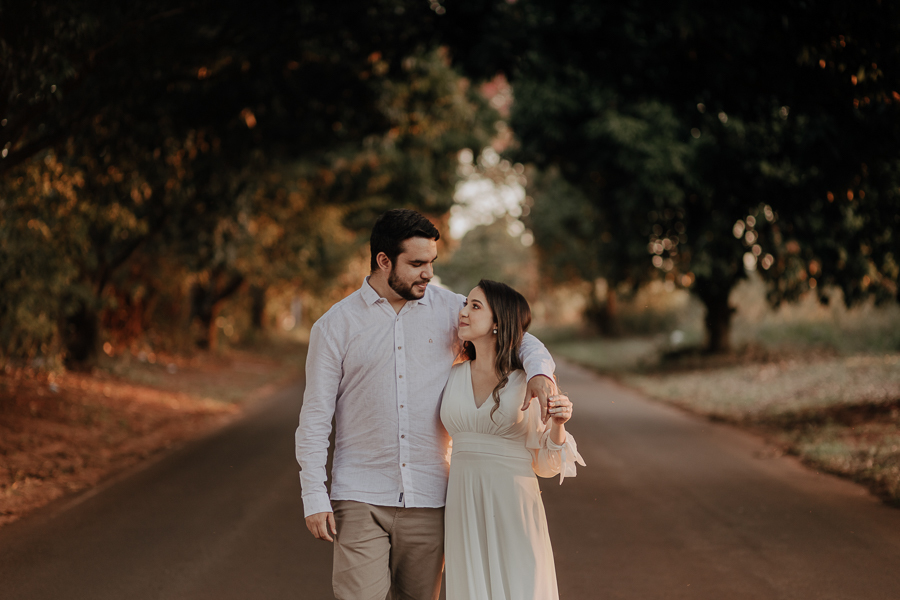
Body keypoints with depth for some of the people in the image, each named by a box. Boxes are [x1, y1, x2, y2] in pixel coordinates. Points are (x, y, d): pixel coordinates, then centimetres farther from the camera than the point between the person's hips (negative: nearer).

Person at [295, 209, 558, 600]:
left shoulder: (450, 309, 5)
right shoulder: (335, 325, 0)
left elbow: (520, 338, 13)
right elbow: (315, 417, 1)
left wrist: (540, 371, -10)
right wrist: (314, 497, -4)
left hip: (428, 498, 2)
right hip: (360, 497, -2)